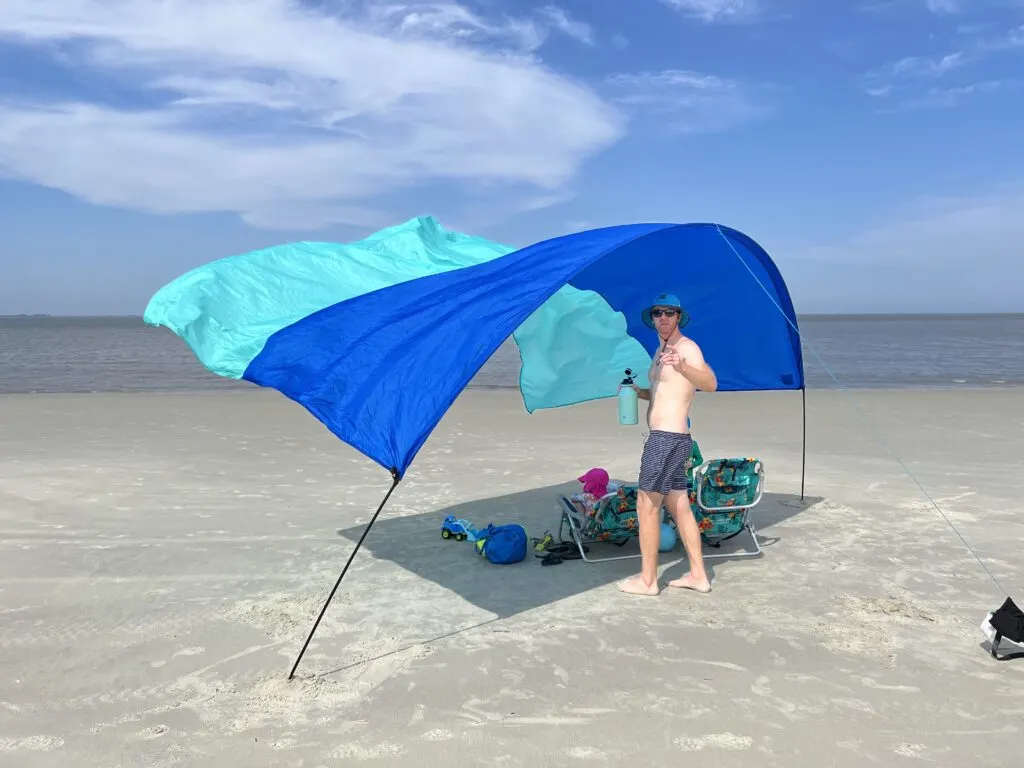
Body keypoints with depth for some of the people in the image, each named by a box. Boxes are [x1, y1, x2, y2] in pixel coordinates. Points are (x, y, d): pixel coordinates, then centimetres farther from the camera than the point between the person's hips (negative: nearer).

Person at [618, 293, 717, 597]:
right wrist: (637, 391, 9)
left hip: (667, 438, -10)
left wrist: (682, 367, -47)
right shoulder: (661, 351, 18)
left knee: (647, 506, -4)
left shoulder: (687, 348, -11)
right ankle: (698, 575, 20)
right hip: (669, 438, 10)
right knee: (680, 506, 13)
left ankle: (647, 580, 4)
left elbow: (711, 384, -29)